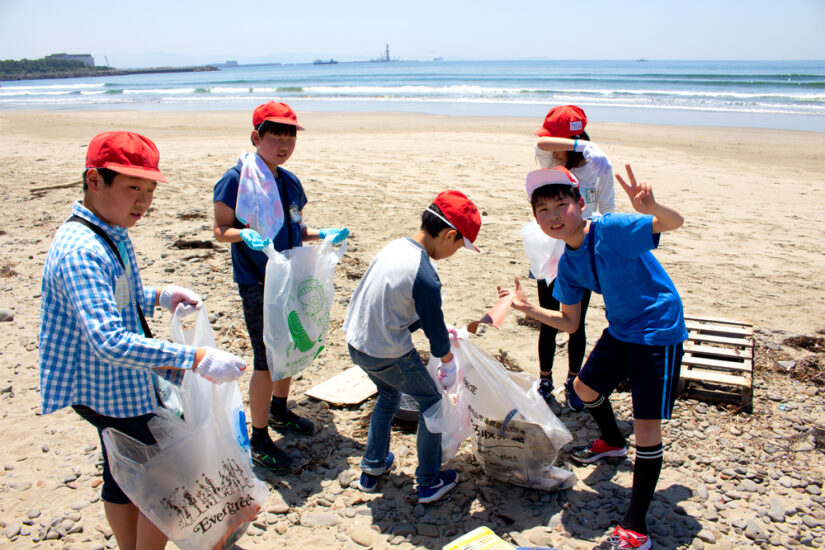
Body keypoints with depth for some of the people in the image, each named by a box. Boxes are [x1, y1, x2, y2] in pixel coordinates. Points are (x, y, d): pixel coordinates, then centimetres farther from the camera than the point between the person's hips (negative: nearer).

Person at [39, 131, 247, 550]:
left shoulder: (110, 233, 3)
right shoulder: (80, 252, -29)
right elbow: (110, 342, -38)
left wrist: (160, 297, 2)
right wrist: (195, 359, -42)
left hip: (124, 385, 10)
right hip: (115, 394, -10)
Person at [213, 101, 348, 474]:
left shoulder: (290, 182, 9)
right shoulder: (236, 179, -12)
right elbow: (220, 229, -10)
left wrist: (322, 234, 1)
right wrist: (245, 235, -30)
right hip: (257, 284, -7)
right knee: (267, 360, -3)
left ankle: (279, 411, 43)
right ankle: (259, 439, 14)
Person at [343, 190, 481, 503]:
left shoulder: (395, 247, 1)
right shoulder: (425, 277, -24)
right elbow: (436, 331, -12)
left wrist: (439, 332, 18)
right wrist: (448, 360, 8)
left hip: (356, 342, 8)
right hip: (388, 354, -8)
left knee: (388, 396, 31)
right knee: (431, 402, 14)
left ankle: (372, 468, 42)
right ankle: (429, 483, 24)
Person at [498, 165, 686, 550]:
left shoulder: (611, 229, -24)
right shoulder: (568, 264, -2)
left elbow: (674, 222, -33)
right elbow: (569, 323, 4)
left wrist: (651, 208, -55)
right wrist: (528, 308, -9)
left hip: (659, 331, -8)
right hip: (620, 330, 8)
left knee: (647, 428, -10)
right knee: (585, 388, 26)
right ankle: (612, 442, 59)